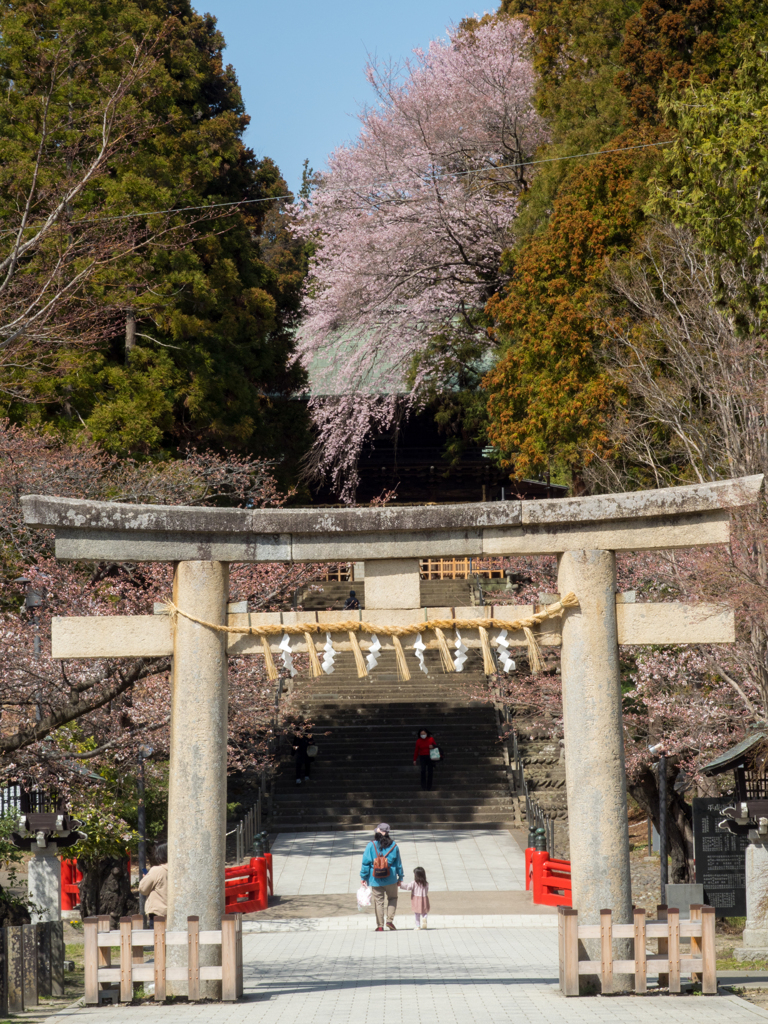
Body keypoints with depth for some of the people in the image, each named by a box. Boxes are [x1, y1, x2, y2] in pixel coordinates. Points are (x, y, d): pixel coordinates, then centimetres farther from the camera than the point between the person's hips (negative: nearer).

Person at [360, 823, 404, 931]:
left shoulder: (371, 846, -6)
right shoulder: (393, 846, -1)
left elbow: (366, 862, -5)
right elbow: (398, 863, 6)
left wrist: (363, 877, 3)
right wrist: (400, 877, 16)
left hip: (376, 879, -1)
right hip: (390, 878, 1)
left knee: (378, 901, 6)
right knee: (392, 898, 18)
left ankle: (380, 925, 5)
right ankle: (390, 920, 4)